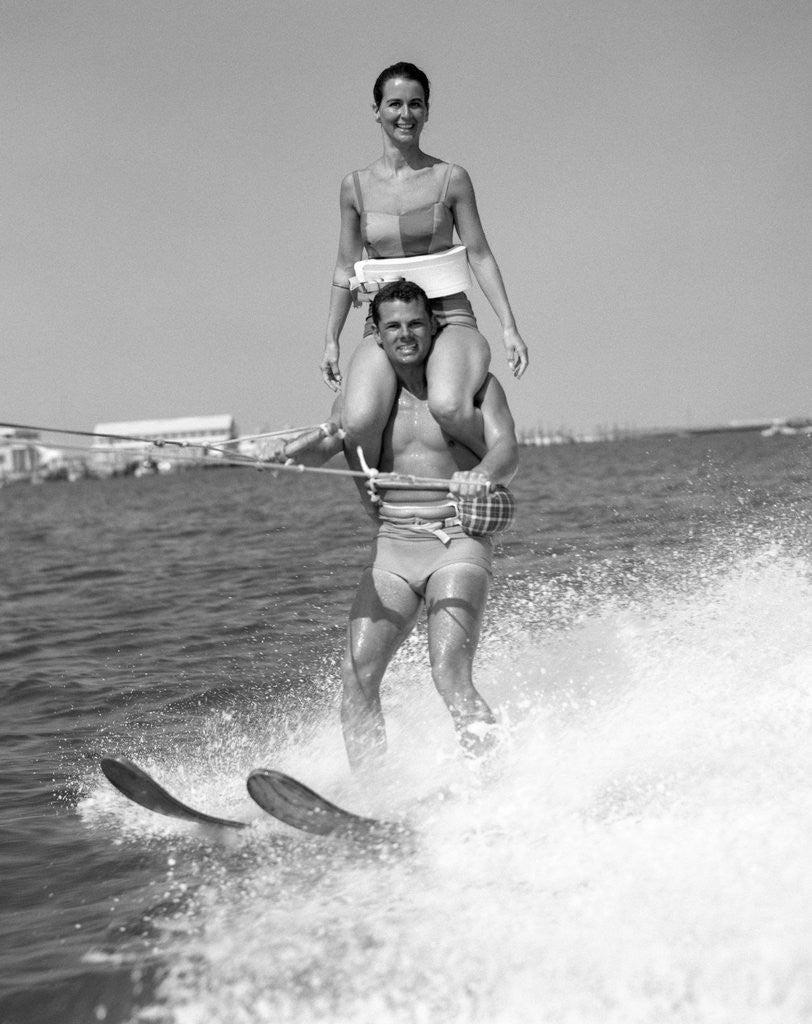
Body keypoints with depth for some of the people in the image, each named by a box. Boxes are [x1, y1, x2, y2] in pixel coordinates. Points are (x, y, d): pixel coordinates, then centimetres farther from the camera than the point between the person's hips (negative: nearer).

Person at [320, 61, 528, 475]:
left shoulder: (451, 179, 1)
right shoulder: (356, 187, 6)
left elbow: (479, 255, 4)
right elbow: (346, 269, 13)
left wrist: (509, 328, -2)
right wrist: (331, 340, 11)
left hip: (450, 320, -1)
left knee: (449, 407, -34)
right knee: (359, 422, -28)